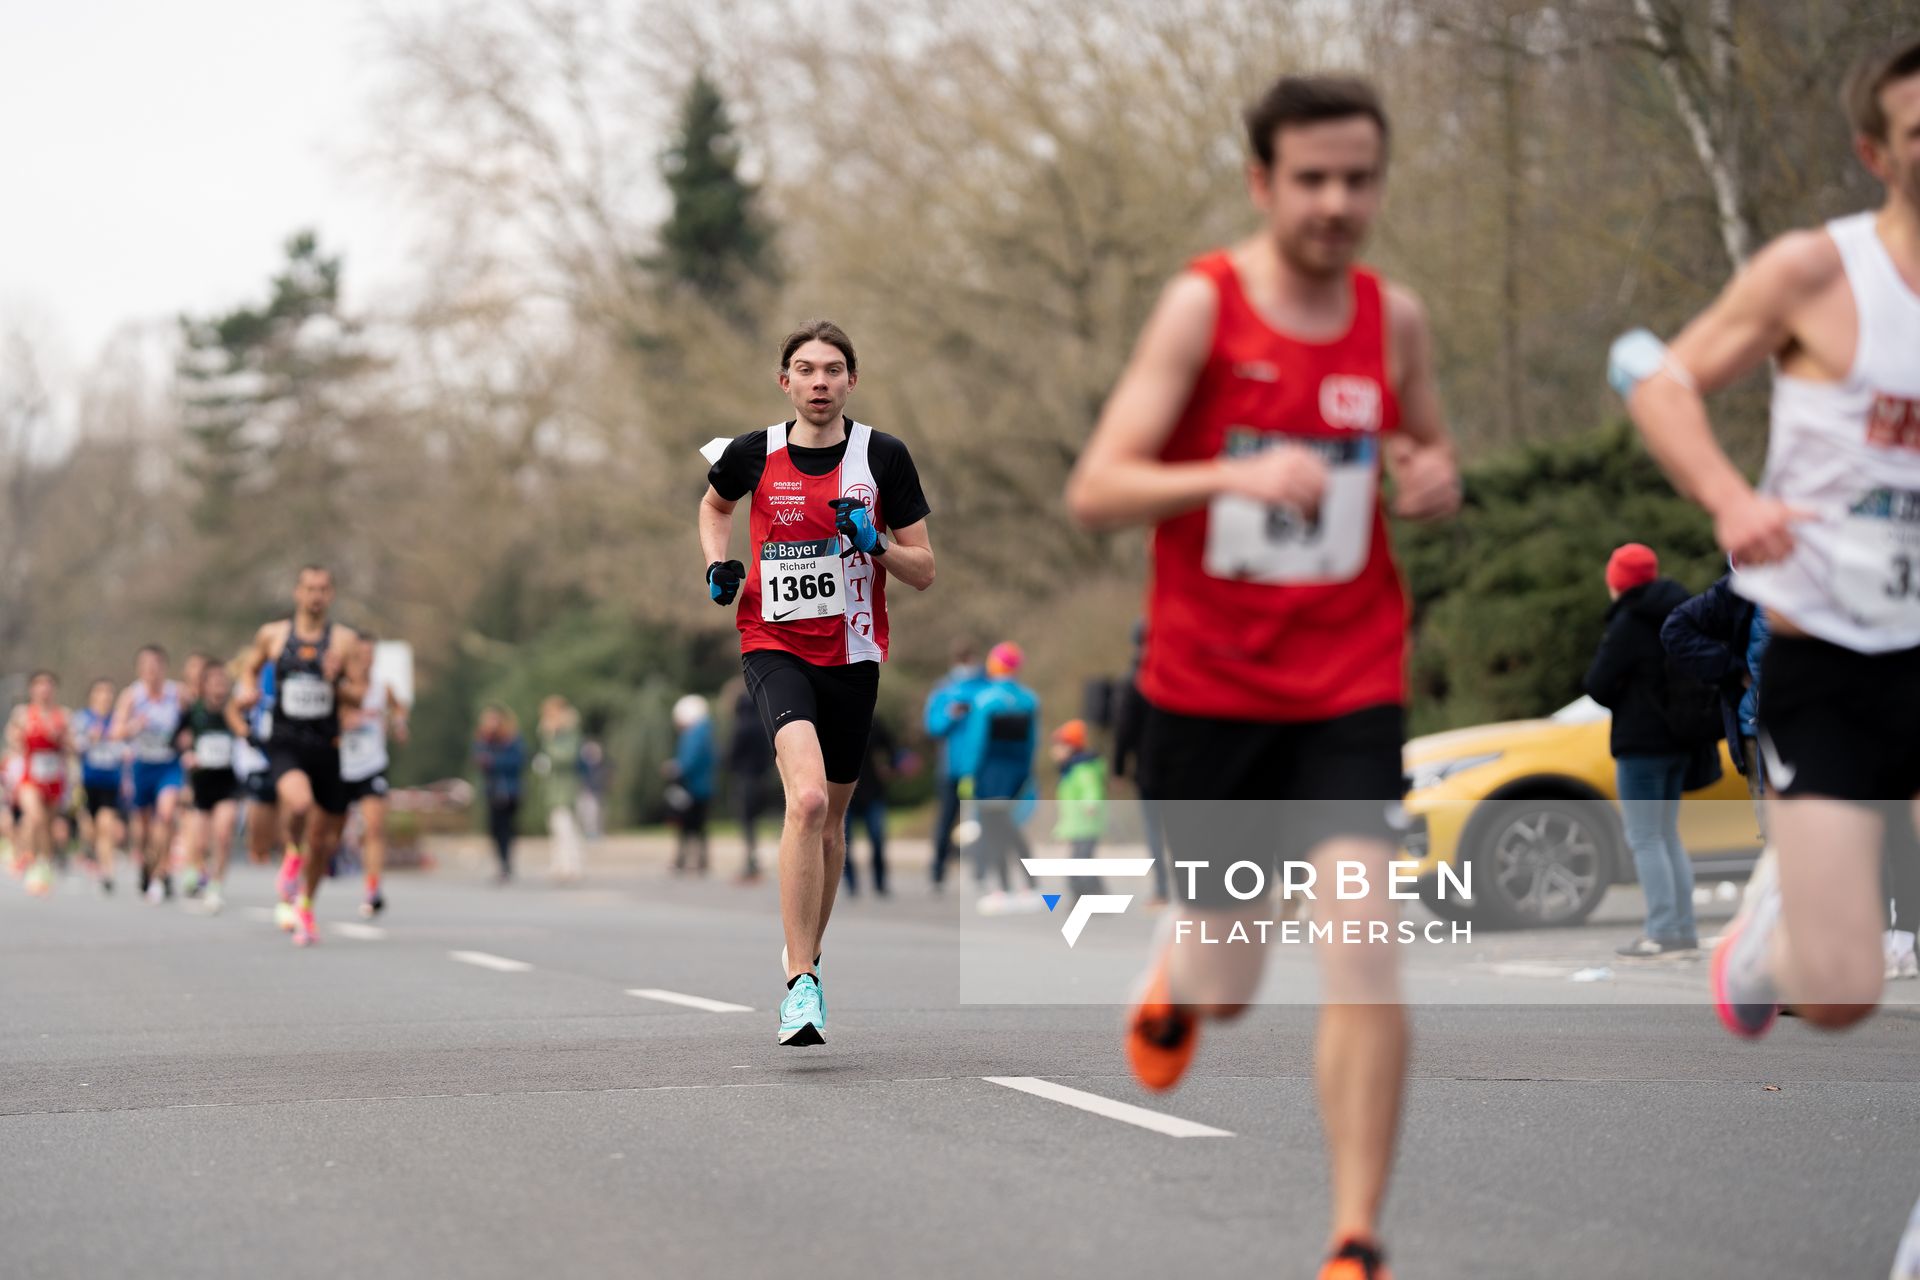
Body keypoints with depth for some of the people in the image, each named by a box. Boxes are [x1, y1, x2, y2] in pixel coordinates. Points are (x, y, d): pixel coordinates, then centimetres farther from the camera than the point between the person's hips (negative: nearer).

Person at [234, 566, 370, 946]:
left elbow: (359, 695, 2)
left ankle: (306, 906, 32)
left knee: (323, 836, 9)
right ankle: (292, 853, 2)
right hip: (285, 743, -1)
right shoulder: (272, 635, 5)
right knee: (299, 802, -32)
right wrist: (247, 690, 3)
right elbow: (250, 666, 24)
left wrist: (336, 683, -19)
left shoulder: (345, 640, 2)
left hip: (326, 747, 1)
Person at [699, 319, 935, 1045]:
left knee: (829, 819, 14)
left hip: (852, 654, 2)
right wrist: (718, 564, 6)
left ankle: (807, 957, 37)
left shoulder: (883, 457, -1)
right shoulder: (755, 455, 0)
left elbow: (924, 572, 2)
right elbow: (714, 505, 24)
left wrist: (874, 543, -17)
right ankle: (801, 984, -24)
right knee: (807, 798, -24)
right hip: (775, 646, -2)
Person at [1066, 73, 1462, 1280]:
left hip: (1350, 689, 2)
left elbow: (1431, 449, 19)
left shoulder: (1396, 318, 2)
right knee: (1227, 986, 8)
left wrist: (1439, 481, -6)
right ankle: (1176, 976, 48)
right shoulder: (1203, 305, -10)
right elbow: (1095, 491, -15)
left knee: (1364, 939, -17)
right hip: (1206, 686, -1)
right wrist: (1236, 474, -32)